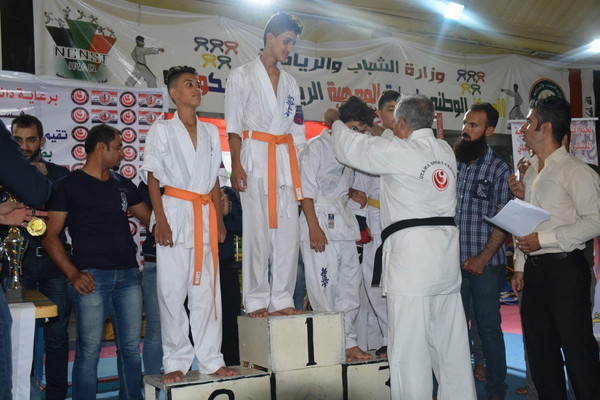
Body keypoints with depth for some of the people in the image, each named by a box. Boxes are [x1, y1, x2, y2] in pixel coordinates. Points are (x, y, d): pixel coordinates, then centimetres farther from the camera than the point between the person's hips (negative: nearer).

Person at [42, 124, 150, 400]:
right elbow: (50, 237, -1)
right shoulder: (70, 185, 3)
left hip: (128, 274, 5)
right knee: (89, 349, -3)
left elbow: (149, 219, 25)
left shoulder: (123, 185, 18)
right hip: (92, 275, -5)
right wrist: (73, 274, -12)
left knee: (131, 346, 7)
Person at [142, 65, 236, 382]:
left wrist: (219, 220, 10)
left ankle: (210, 359, 12)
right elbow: (153, 179, -2)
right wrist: (160, 221, -11)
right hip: (175, 212, -4)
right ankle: (176, 361, 8)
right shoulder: (162, 130, 3)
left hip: (205, 214, 4)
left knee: (207, 290, 4)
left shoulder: (211, 132, 15)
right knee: (173, 290, -2)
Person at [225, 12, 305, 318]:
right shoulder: (242, 76, 6)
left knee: (288, 231, -1)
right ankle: (257, 301, 2)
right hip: (255, 157, -5)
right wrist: (236, 165, -12)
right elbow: (234, 126, -1)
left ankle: (282, 299, 7)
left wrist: (299, 166, 9)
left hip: (286, 159, 5)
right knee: (257, 230, -6)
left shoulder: (290, 83, 20)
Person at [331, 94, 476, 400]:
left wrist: (335, 122, 20)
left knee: (409, 344, -2)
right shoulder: (446, 151, 12)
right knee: (450, 339, 15)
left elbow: (350, 148, 1)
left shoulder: (398, 151, -9)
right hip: (446, 251, 8)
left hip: (410, 248, -7)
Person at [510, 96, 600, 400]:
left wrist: (543, 239, -20)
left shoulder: (574, 170, -9)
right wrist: (520, 266, 14)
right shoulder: (530, 173, 15)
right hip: (534, 271, 8)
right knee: (540, 352, 15)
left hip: (565, 269, -8)